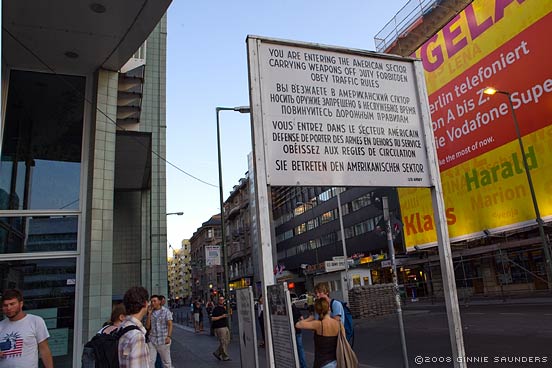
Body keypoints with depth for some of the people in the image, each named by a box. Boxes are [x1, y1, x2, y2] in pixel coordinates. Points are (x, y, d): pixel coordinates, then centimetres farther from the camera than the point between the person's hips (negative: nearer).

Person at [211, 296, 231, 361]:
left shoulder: (224, 308, 15)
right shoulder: (216, 309, -11)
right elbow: (213, 318, -18)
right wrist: (221, 316, -22)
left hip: (225, 327, 9)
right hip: (219, 327, -9)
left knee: (227, 341, 10)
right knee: (223, 342, -4)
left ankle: (217, 353, 22)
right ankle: (225, 356, 7)